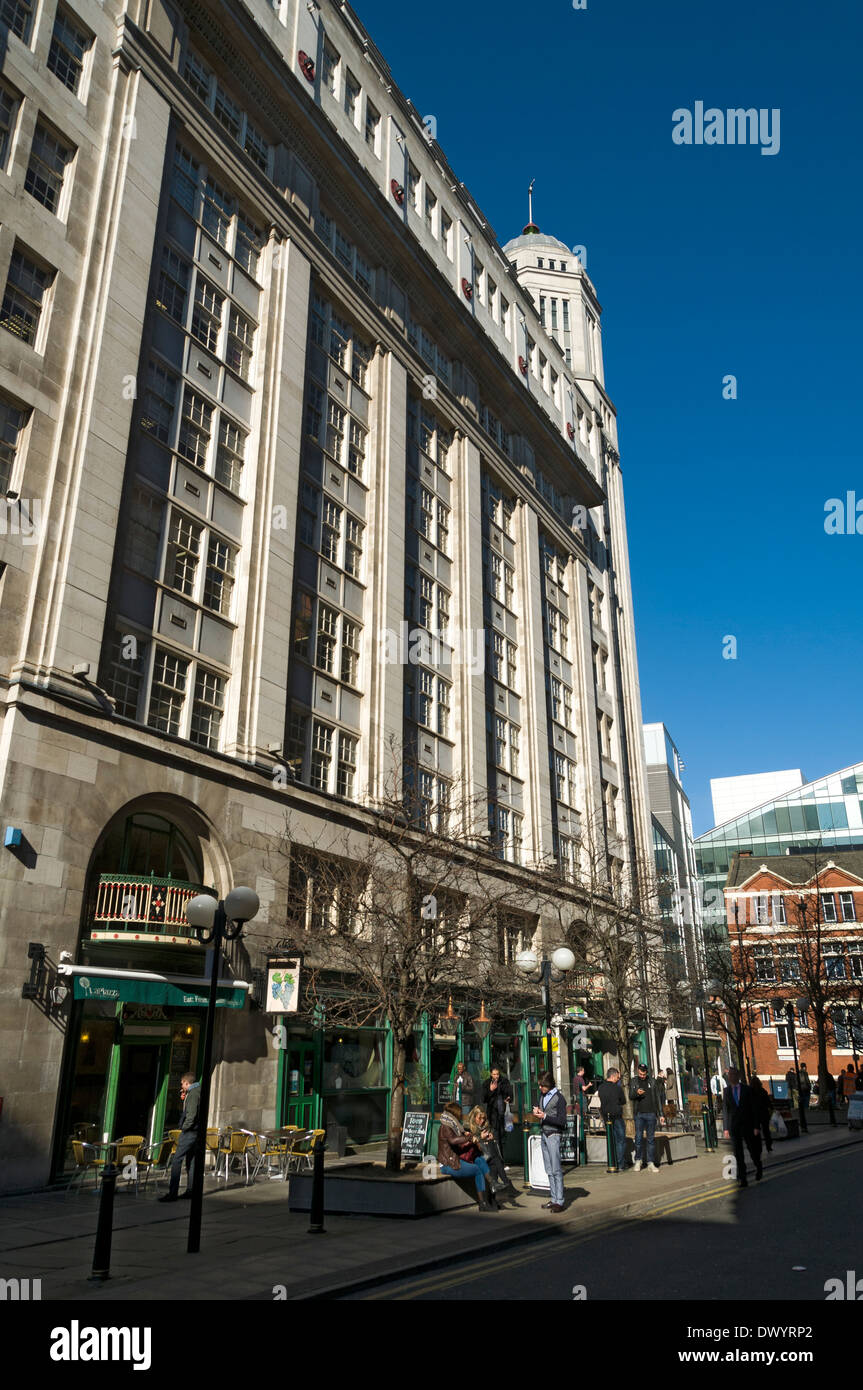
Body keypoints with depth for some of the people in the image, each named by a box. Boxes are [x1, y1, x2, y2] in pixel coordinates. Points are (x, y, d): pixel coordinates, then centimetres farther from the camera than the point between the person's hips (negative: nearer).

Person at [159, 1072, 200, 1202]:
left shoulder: (193, 1094, -15)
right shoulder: (197, 1092, 15)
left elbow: (191, 1114, -22)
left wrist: (185, 1128, -12)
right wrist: (184, 1098, 14)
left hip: (189, 1132, -10)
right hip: (196, 1131, 10)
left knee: (176, 1160, -8)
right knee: (191, 1161, 14)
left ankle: (172, 1193, -10)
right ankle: (190, 1190, 18)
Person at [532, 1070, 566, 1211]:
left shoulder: (558, 1098, -11)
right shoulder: (542, 1095, 11)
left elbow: (562, 1121, -13)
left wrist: (544, 1116, -18)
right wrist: (537, 1112, 0)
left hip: (553, 1135, -7)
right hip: (544, 1135, 7)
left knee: (556, 1170, -7)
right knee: (549, 1170, 8)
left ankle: (559, 1202, -5)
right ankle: (554, 1199, 12)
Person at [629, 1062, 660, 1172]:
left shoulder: (651, 1081, 7)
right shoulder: (633, 1082, 5)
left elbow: (656, 1097, 10)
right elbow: (630, 1096, -2)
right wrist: (636, 1093, -24)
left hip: (651, 1114, 1)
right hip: (639, 1114, -1)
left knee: (651, 1139, 3)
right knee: (639, 1138, -1)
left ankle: (650, 1163, 9)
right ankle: (638, 1160, 14)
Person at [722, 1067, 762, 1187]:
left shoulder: (747, 1089, -1)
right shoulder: (726, 1091, 4)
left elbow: (753, 1108, 0)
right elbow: (725, 1110, 6)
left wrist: (756, 1126, -5)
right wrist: (726, 1128, 1)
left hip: (747, 1125, -1)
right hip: (733, 1126, 1)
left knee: (753, 1150, 10)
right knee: (738, 1154, -1)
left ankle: (758, 1168, 39)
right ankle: (742, 1179, 3)